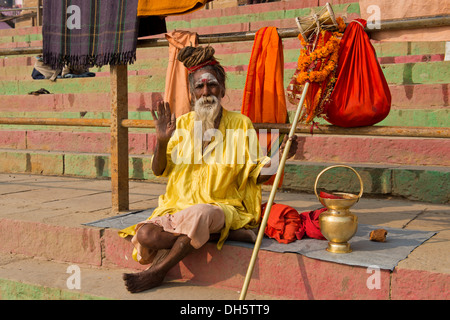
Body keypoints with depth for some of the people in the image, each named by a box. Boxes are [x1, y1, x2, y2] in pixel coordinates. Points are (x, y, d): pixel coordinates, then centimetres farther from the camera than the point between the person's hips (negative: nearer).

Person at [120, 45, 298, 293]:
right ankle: (215, 234, -14)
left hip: (222, 206, -3)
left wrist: (279, 158, -17)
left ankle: (157, 272, -17)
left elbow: (254, 176, 1)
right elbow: (158, 170, 7)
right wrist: (162, 140, -11)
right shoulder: (183, 124, 8)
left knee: (201, 214, -38)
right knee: (145, 234, -24)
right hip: (180, 206, 3)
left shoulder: (240, 124, 2)